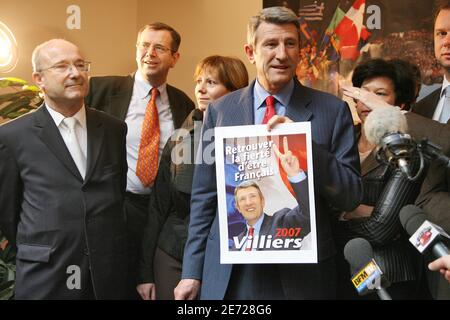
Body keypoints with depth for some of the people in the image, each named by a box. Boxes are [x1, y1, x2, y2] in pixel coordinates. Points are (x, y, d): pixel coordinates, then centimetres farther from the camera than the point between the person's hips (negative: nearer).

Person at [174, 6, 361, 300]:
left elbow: (351, 196, -4)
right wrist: (193, 271, 4)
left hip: (303, 271, -1)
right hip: (228, 271, 1)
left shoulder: (332, 110, -1)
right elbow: (204, 196, 6)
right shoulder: (220, 110, 4)